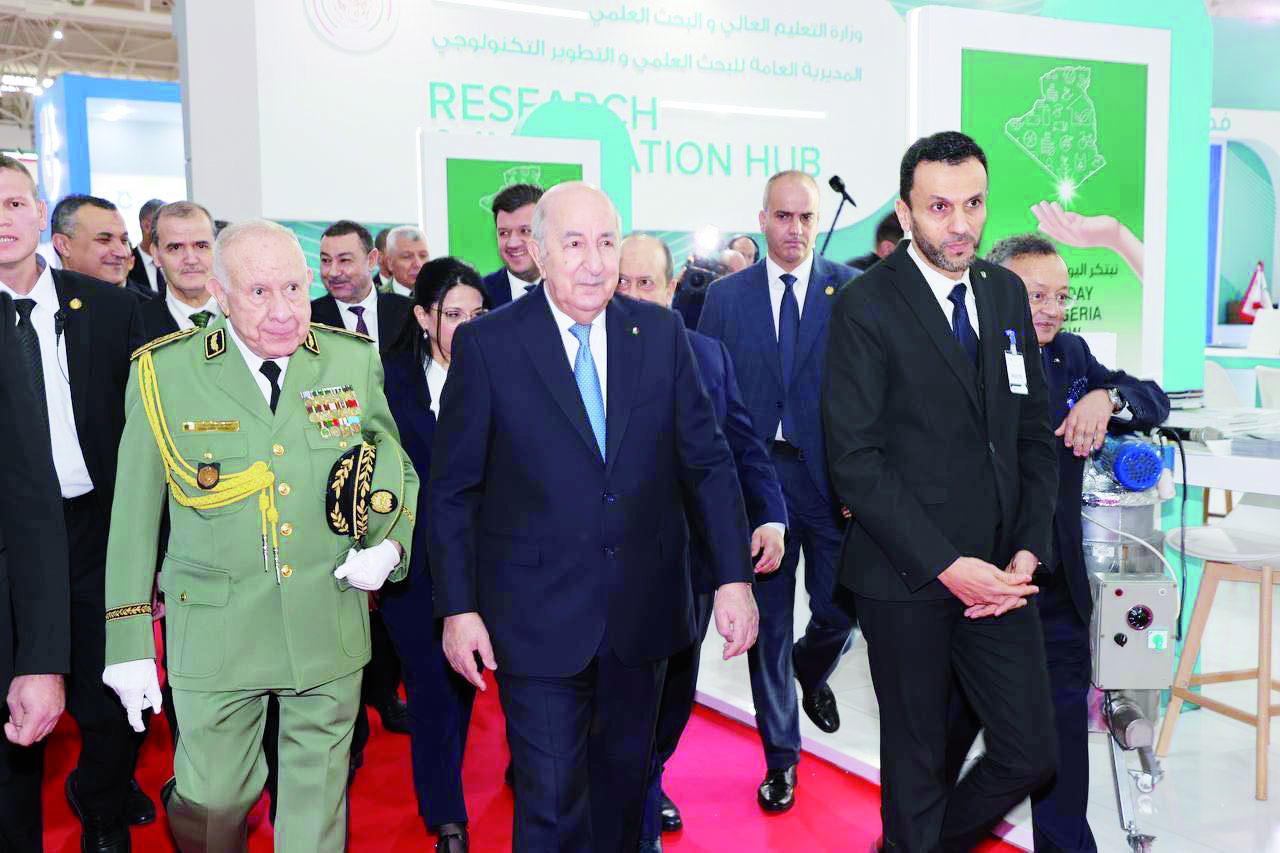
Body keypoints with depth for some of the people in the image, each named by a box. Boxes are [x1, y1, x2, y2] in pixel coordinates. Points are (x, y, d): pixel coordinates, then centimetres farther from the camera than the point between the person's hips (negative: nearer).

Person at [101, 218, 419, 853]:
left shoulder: (355, 360, -1)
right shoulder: (163, 372, -7)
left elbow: (400, 472, 10)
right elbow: (135, 512, -2)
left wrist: (389, 546, -8)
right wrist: (128, 642, -1)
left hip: (332, 627, 2)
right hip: (215, 629, -2)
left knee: (318, 799, 14)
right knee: (214, 795, 9)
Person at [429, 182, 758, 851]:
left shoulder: (660, 332, 1)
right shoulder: (487, 344, -8)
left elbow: (706, 461, 3)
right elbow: (452, 490, -3)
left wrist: (734, 577, -3)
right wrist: (458, 607, -6)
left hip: (643, 609, 4)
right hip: (538, 616, -3)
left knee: (625, 780, 20)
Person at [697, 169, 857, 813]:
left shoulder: (853, 290, 1)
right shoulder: (725, 296, 5)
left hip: (831, 478, 0)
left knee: (838, 611, 5)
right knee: (769, 624, 8)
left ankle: (812, 675, 43)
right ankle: (781, 757, 26)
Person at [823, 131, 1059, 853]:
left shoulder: (1007, 293, 8)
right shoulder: (865, 308, -10)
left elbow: (1034, 433, 11)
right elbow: (855, 461, -14)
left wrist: (1028, 551, -2)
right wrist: (947, 566, -17)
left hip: (999, 573, 5)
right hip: (908, 577, -5)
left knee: (1032, 752, 10)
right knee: (917, 758, 11)